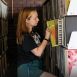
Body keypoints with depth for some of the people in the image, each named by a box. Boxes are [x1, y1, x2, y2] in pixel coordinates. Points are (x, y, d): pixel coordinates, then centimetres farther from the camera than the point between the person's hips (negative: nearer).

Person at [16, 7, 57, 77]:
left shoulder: (34, 33, 10)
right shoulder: (24, 36, -16)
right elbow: (38, 52, -20)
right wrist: (46, 38, -13)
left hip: (34, 66, 9)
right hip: (27, 69, -9)